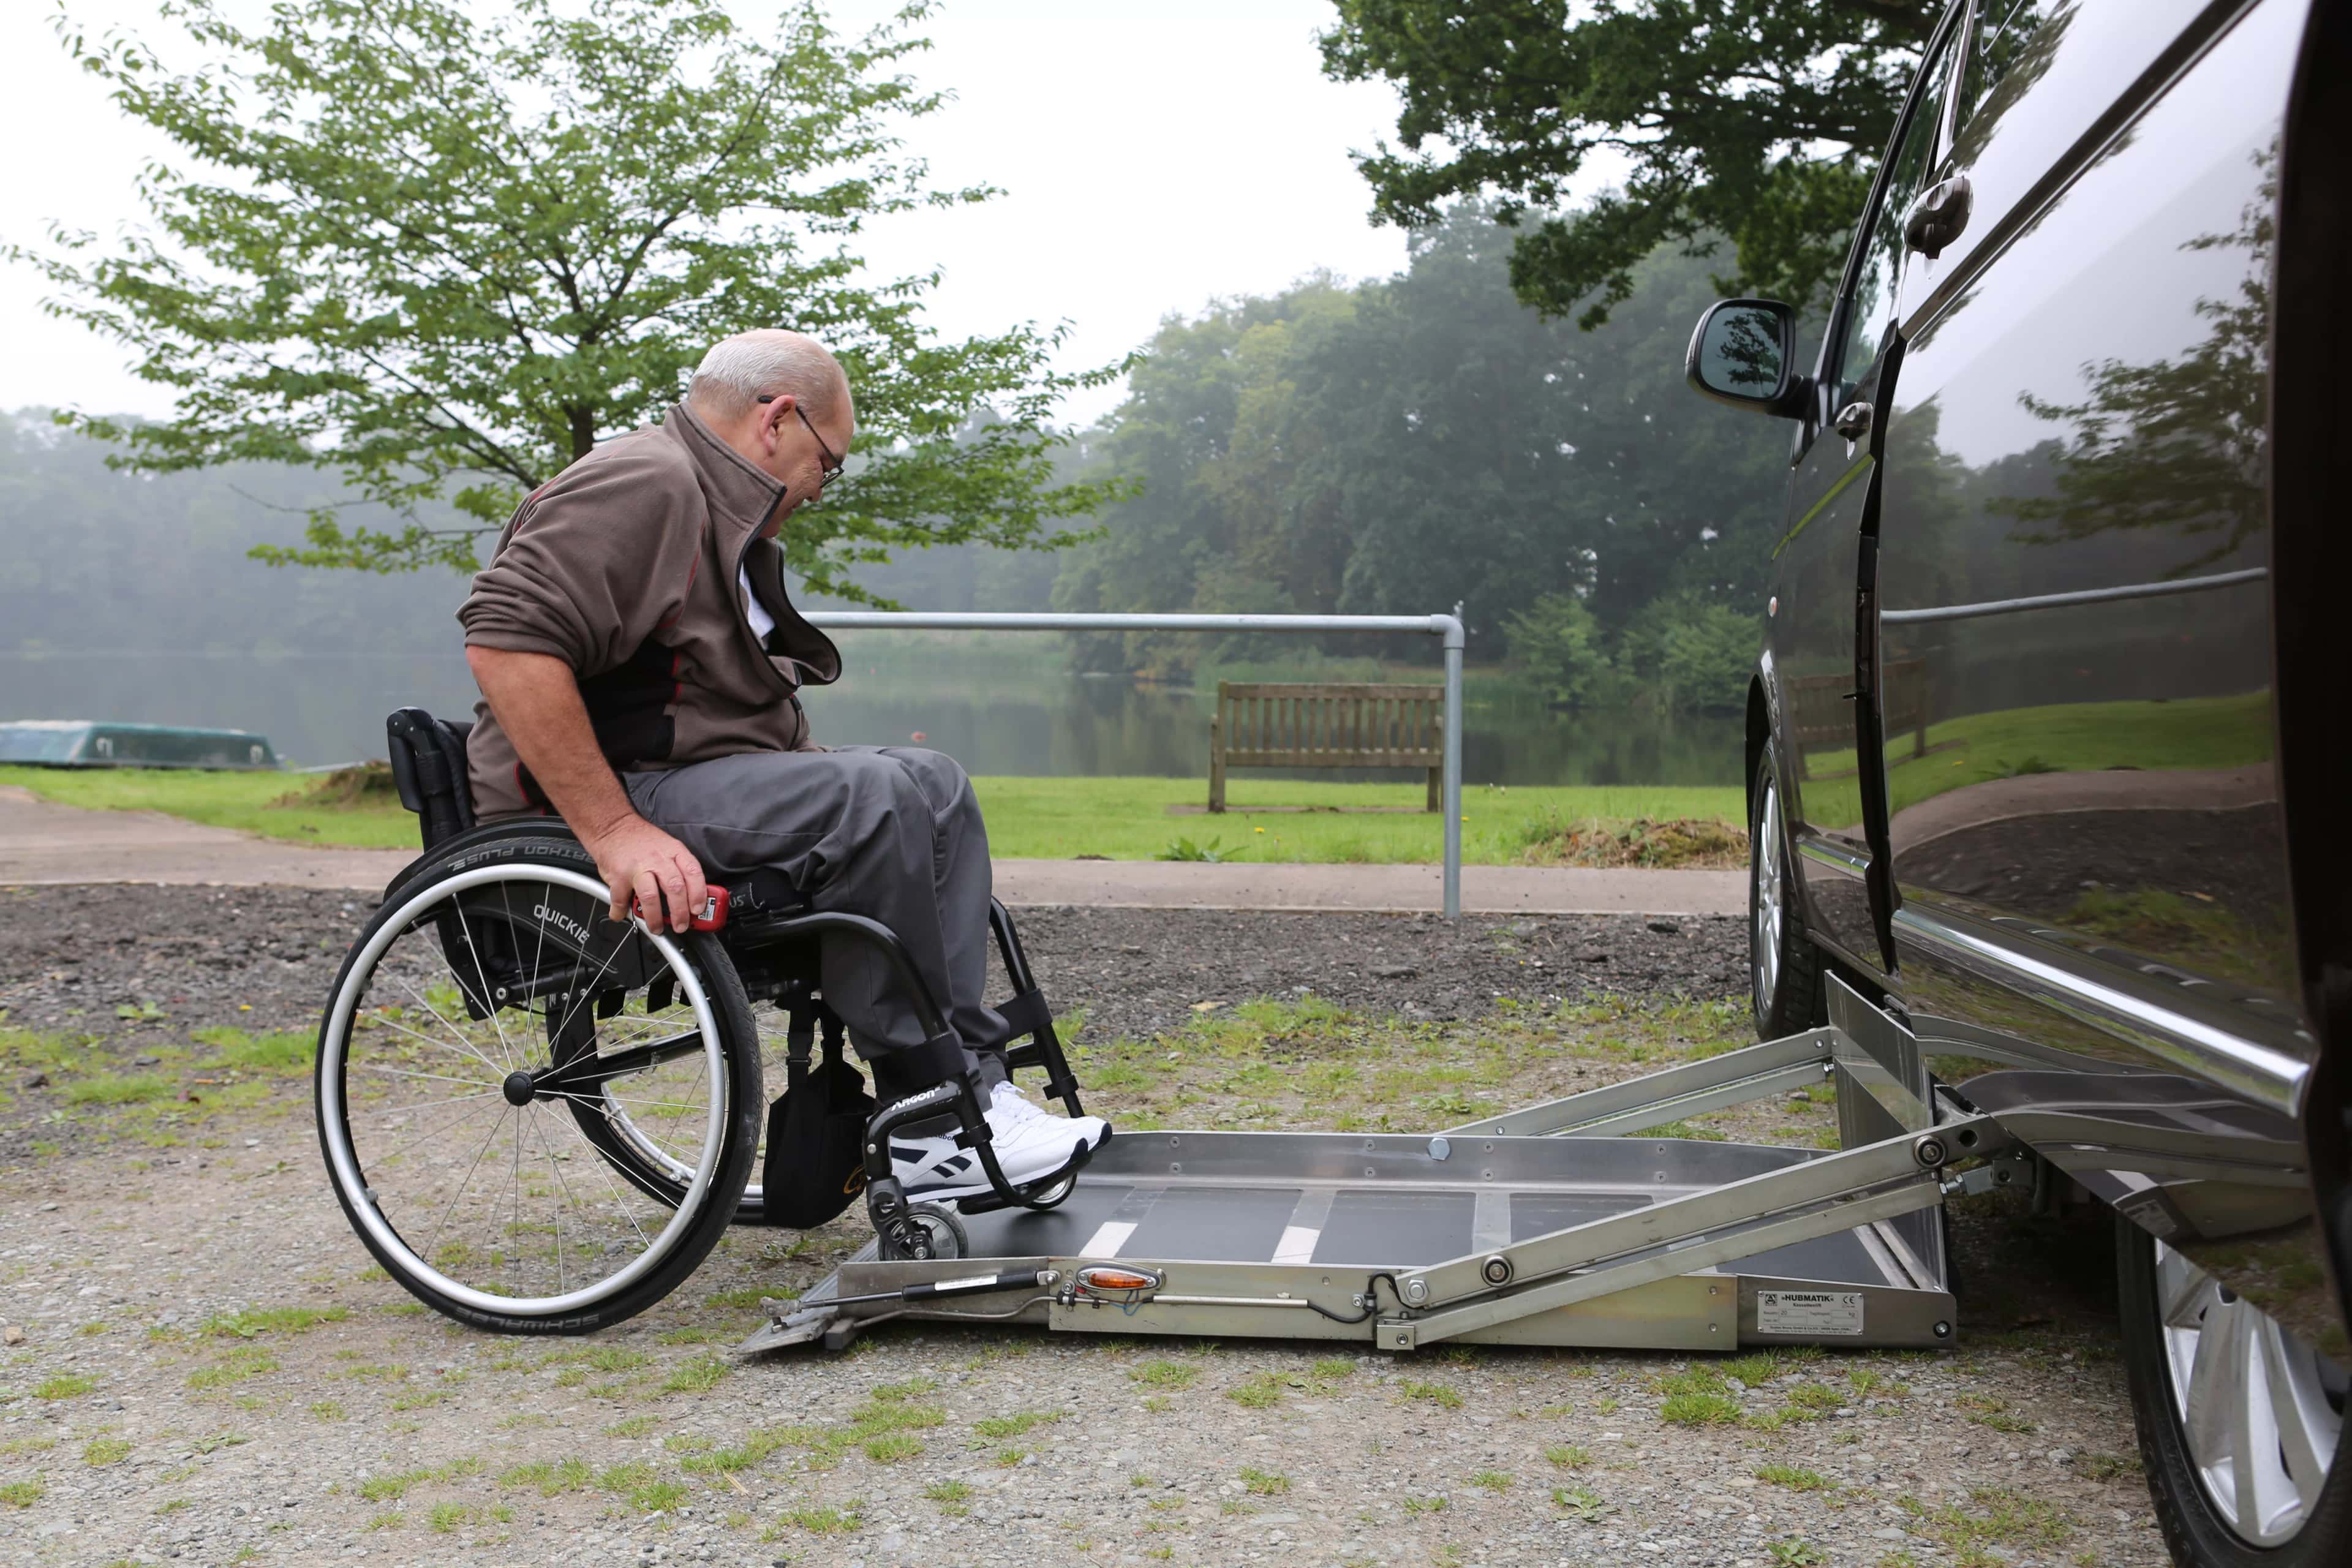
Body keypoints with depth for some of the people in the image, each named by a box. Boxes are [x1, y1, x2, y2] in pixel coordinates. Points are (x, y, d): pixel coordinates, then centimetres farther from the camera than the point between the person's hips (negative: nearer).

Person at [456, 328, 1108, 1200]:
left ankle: (971, 1079, -6)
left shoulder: (724, 512, 23)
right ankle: (929, 1116, -19)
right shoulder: (644, 482, -12)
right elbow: (507, 642, -26)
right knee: (869, 802, -26)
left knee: (933, 784, 3)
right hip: (622, 793, -11)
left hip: (695, 782, 11)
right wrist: (612, 830, -29)